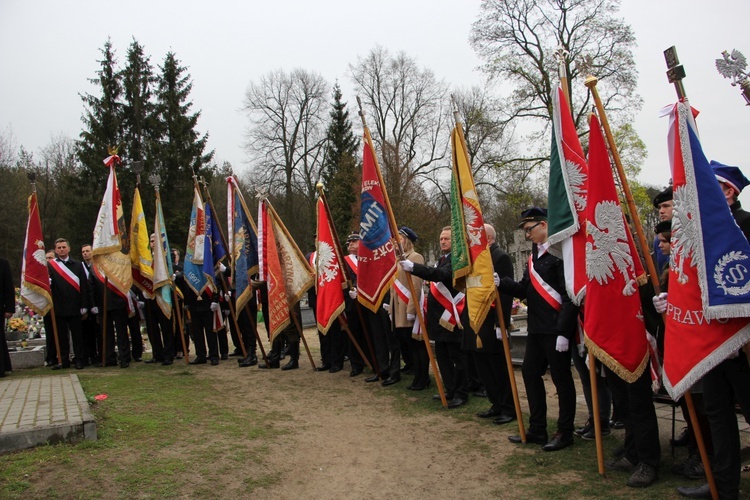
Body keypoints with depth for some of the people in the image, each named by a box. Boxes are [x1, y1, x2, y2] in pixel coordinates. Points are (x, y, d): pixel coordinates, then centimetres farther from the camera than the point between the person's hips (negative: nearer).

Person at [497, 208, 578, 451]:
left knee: (561, 378, 3)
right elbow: (524, 290, 11)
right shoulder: (535, 255, 15)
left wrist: (564, 332, -21)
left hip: (556, 329, -9)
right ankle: (537, 429, 25)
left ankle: (565, 432, 18)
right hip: (536, 328, 9)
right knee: (530, 372, 13)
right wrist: (501, 283, -6)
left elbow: (570, 294, -19)